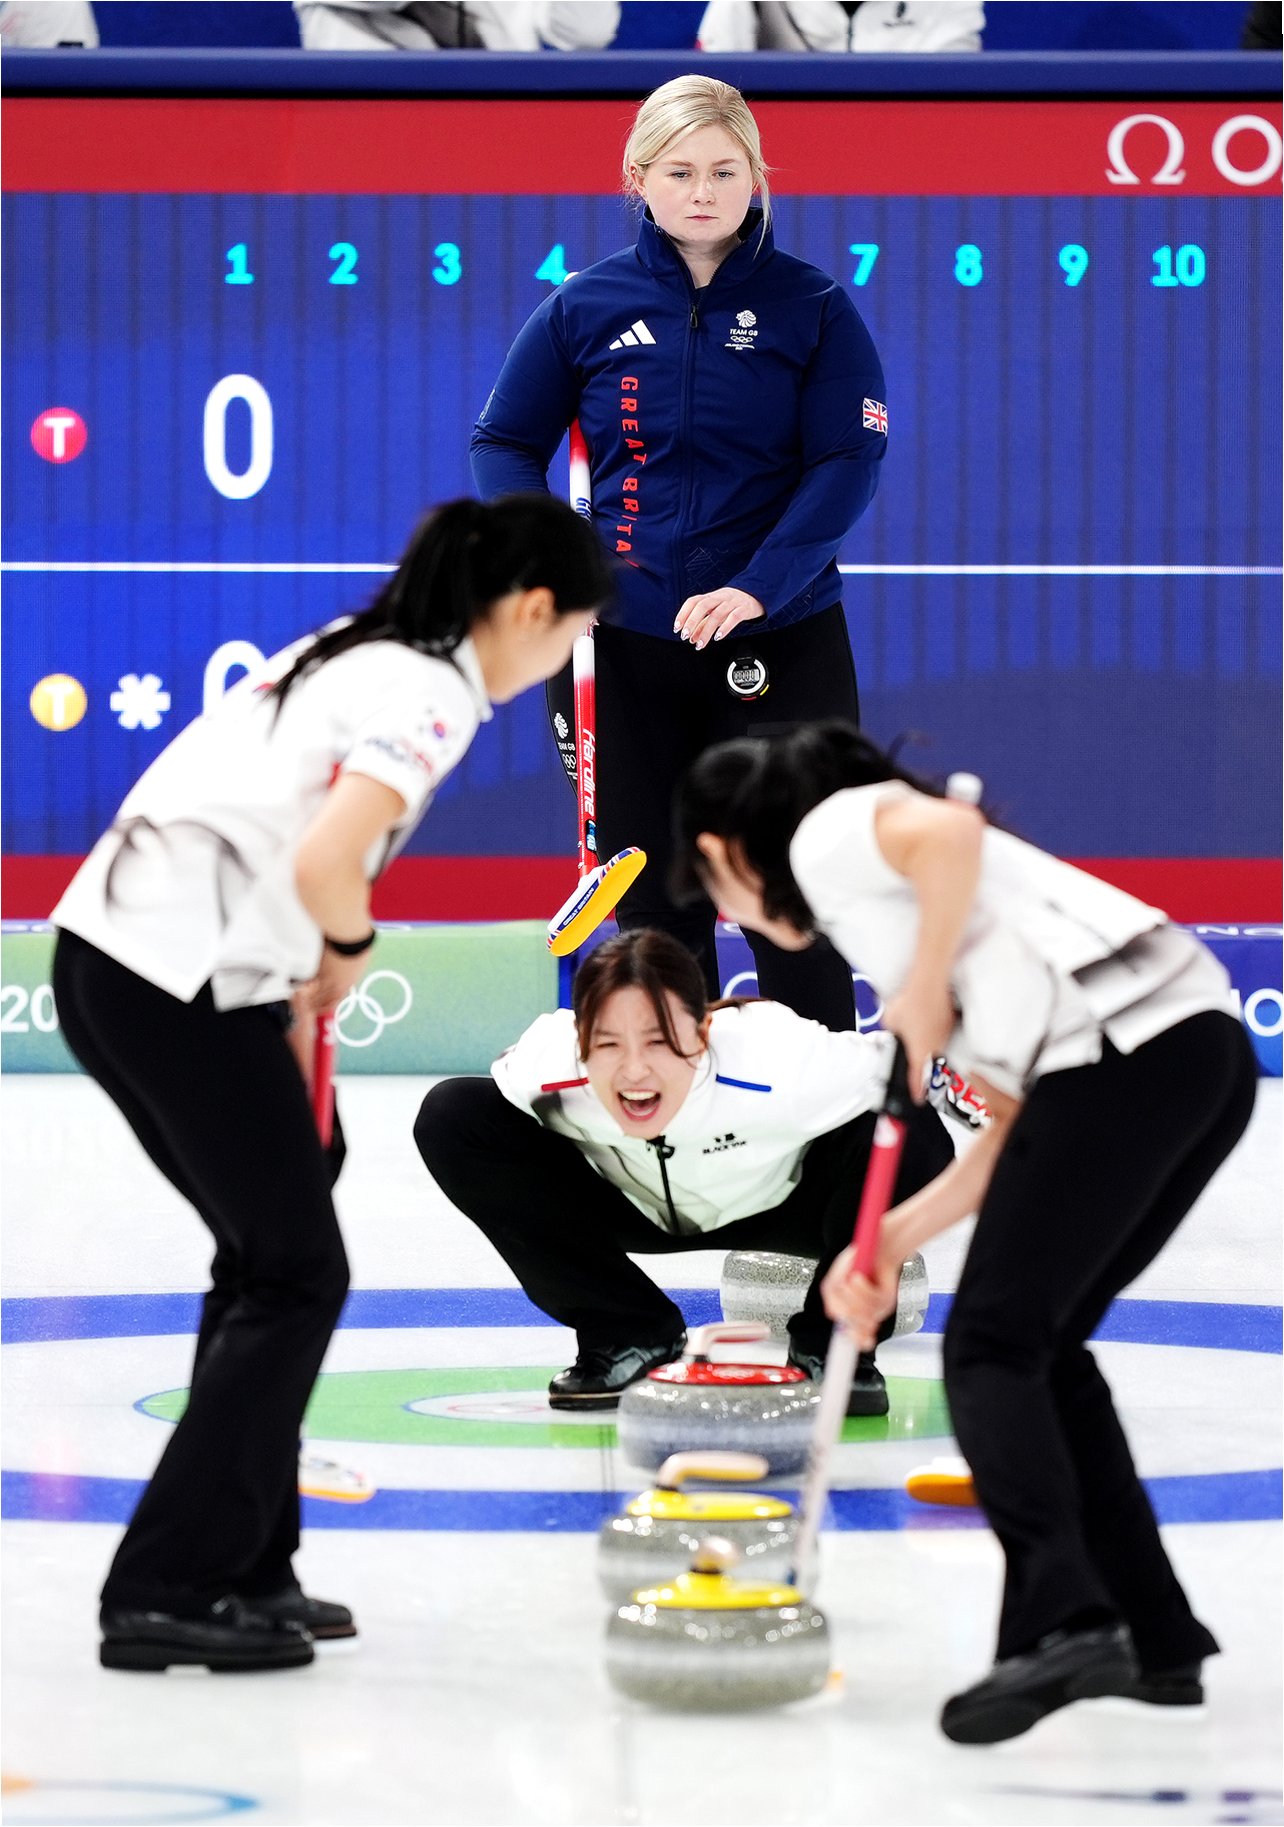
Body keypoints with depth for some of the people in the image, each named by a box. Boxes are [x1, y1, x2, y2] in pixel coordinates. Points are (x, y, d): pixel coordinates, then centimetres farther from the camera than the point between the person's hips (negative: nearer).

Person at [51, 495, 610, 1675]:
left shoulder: (361, 652, 19)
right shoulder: (431, 692, -10)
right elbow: (325, 862, -23)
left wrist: (310, 965, 14)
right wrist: (348, 948, -2)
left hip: (109, 952, 9)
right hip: (183, 984, -9)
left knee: (269, 1259, 19)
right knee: (295, 1279, 0)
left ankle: (240, 1567, 24)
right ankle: (165, 1594, -1)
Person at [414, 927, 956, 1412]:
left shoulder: (779, 1065, -42)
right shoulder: (545, 1067, -34)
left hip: (782, 1202, -3)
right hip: (637, 1207, 3)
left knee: (911, 1141, -35)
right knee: (451, 1117, -19)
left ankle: (831, 1347, -4)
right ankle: (628, 1338, -1)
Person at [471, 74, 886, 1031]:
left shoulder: (813, 306, -3)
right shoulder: (588, 305, 2)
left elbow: (850, 461, -8)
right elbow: (505, 441, 9)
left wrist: (757, 586, -21)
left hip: (780, 645, -2)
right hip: (624, 647, 2)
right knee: (654, 909, 9)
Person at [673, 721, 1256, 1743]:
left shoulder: (828, 831, 8)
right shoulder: (874, 893, 33)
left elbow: (947, 830, -18)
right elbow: (1018, 1131, 26)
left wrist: (923, 995, -5)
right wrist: (891, 1243, 22)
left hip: (1121, 1051, -9)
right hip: (1206, 1046, 9)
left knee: (991, 1345, -4)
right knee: (1042, 1344, 19)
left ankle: (1063, 1620, -20)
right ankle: (1153, 1641, 17)